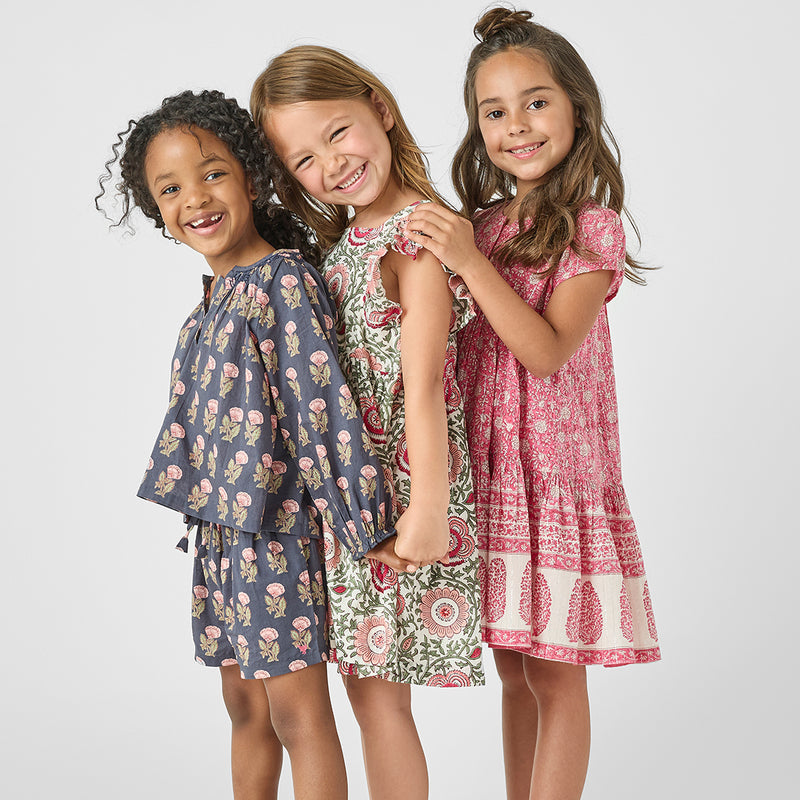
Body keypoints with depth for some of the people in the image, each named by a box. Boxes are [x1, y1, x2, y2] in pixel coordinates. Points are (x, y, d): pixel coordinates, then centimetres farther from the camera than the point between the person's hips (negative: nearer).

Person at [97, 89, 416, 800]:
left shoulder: (284, 277, -13)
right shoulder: (213, 301, 13)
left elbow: (324, 399, -19)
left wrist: (363, 521, -22)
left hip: (278, 521, -8)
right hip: (220, 526, 8)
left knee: (297, 711, -1)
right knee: (245, 707, 17)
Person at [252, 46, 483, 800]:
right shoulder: (341, 237, 12)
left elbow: (423, 380, -20)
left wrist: (428, 508, -23)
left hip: (397, 486, -8)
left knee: (379, 693, 0)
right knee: (361, 680, 15)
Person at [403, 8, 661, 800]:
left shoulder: (592, 227, -7)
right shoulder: (474, 226, 8)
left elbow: (547, 351, -18)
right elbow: (446, 345, 11)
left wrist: (471, 261, -22)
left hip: (558, 477, -5)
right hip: (485, 476, 5)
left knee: (556, 675, 3)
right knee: (513, 670, 14)